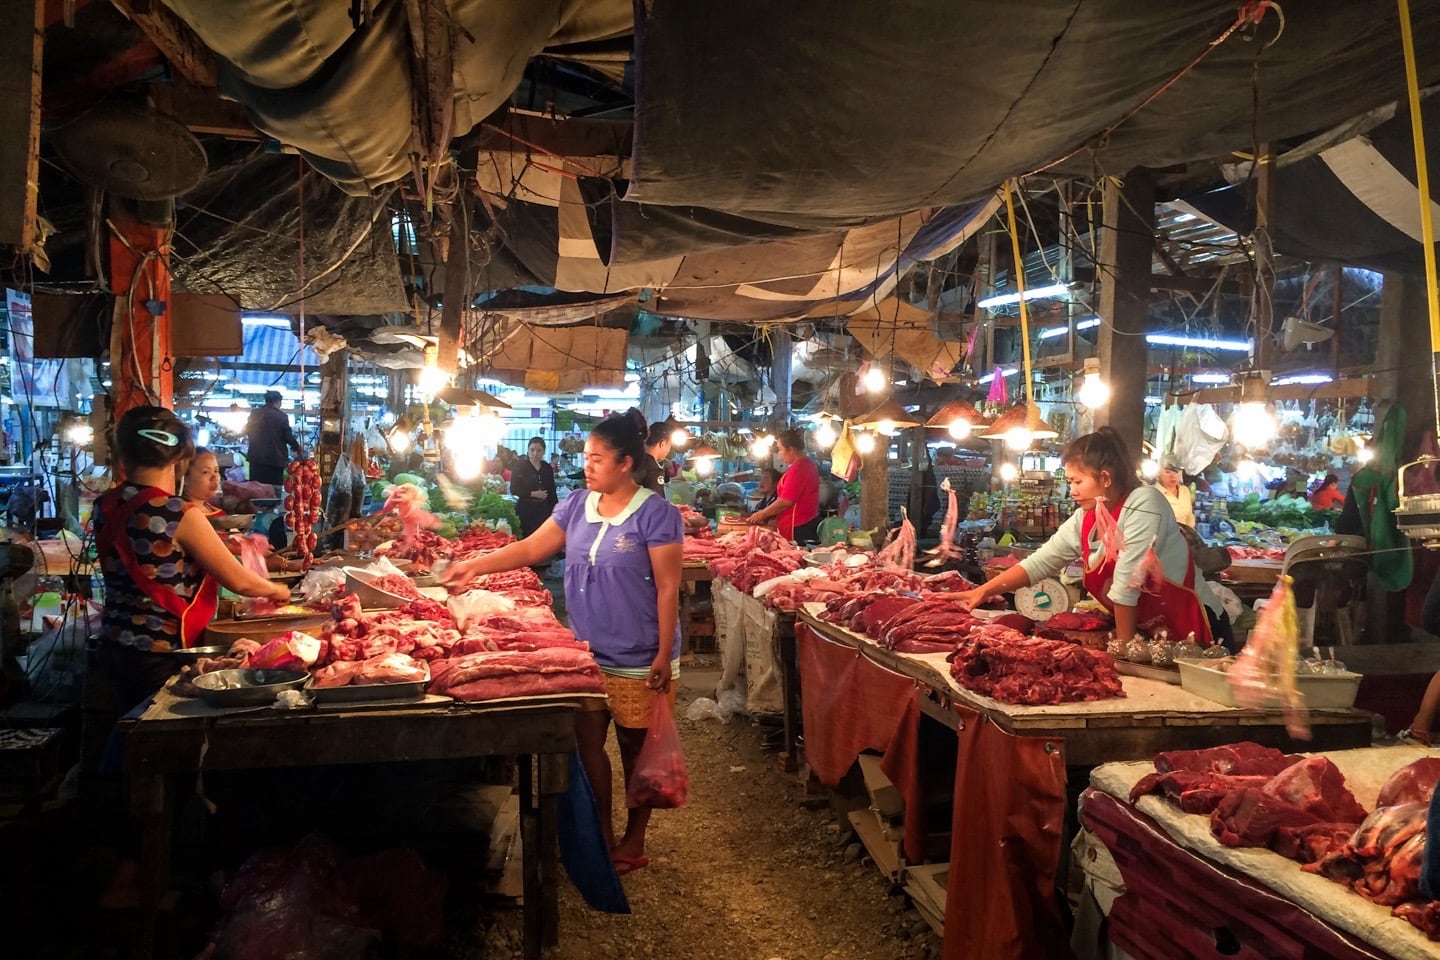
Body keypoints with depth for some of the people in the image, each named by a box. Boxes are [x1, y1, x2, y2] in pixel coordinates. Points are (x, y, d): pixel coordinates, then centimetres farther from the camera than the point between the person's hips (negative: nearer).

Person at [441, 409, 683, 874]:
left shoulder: (656, 514, -13)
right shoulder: (577, 505, 5)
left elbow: (667, 588, -14)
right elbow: (533, 548, 11)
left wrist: (664, 656, -15)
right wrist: (475, 566, 3)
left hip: (638, 661, -5)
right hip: (586, 653, 6)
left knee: (635, 748, 8)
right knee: (587, 741, 11)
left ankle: (634, 840, 26)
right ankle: (602, 832, 29)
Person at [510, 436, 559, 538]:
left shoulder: (548, 468, 9)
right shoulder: (519, 466, -1)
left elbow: (552, 491, 13)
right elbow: (514, 489, -6)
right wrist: (533, 494, -15)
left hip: (544, 510, 3)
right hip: (525, 510, -3)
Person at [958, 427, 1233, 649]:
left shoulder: (1143, 503, -20)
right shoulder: (1084, 519, 1)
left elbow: (1126, 582, -21)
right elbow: (1039, 562, 3)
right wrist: (984, 591, -5)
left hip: (1195, 632, -6)